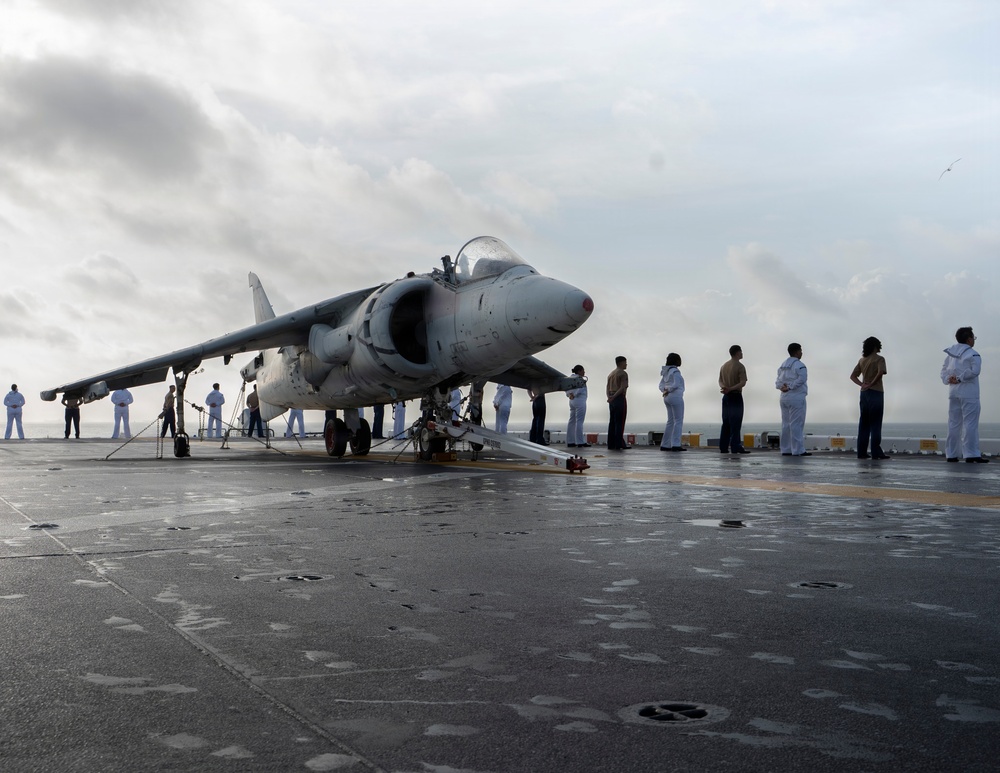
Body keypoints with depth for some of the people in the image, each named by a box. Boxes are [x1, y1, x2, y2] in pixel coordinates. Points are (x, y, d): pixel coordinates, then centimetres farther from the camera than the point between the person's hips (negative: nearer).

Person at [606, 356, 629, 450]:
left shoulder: (611, 374, 19)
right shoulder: (623, 374, -7)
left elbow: (608, 388, 11)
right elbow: (623, 388, -18)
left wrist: (609, 397, -3)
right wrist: (613, 397, -17)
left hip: (612, 400, 8)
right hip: (620, 399, -8)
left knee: (612, 423, 7)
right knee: (619, 423, -6)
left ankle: (611, 445, 5)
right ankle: (618, 445, -8)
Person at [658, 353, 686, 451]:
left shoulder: (666, 372, 16)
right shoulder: (675, 371, -11)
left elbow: (661, 385, 15)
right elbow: (676, 384, -20)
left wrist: (665, 391, -2)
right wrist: (668, 391, -6)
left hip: (667, 398, 9)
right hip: (676, 397, -9)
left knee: (671, 421, 11)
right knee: (678, 421, -6)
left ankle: (665, 445, 9)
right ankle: (676, 444, -11)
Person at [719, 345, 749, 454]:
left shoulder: (724, 365, 13)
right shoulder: (739, 366, -10)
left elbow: (720, 380, 11)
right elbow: (743, 383, -19)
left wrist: (724, 387, -7)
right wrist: (731, 389, -22)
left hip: (726, 396, 7)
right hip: (736, 396, -7)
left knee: (726, 422, 9)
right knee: (736, 423, -6)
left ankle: (723, 447, 7)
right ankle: (735, 447, -8)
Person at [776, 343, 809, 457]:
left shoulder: (783, 365, 15)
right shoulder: (799, 365, -10)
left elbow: (778, 380, 9)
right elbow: (801, 379, -23)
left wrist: (782, 386, -8)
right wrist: (790, 387, -17)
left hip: (784, 397, 8)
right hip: (796, 397, -8)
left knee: (786, 424, 11)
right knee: (796, 424, -7)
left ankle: (785, 450, 12)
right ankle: (798, 450, -7)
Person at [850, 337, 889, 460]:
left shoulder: (862, 360, 13)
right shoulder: (879, 359, -6)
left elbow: (853, 376, 12)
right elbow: (880, 373, -23)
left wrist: (862, 384, -1)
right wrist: (871, 384, -16)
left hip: (864, 393, 6)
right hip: (876, 393, -6)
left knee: (864, 423, 7)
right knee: (875, 424, -5)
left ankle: (862, 452, 6)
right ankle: (876, 452, -7)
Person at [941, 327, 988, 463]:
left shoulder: (951, 354, 12)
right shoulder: (973, 354, -8)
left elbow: (944, 370, 10)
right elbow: (974, 371, -20)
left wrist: (948, 379, -6)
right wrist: (960, 379, -13)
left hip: (953, 392, 6)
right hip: (969, 393, -6)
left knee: (954, 424, 9)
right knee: (970, 423, -5)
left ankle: (951, 454, 10)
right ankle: (971, 454, -8)